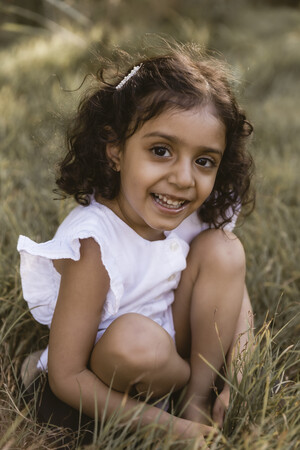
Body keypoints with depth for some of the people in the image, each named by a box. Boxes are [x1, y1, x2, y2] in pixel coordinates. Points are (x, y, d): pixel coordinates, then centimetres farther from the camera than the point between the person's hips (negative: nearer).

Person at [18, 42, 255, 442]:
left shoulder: (198, 215, -14)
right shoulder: (93, 245, -31)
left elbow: (234, 291, 0)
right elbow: (65, 378, -27)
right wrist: (169, 425, -28)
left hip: (180, 341, 5)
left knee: (223, 249, -12)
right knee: (136, 337, -37)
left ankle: (198, 396, -8)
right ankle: (203, 378, -1)